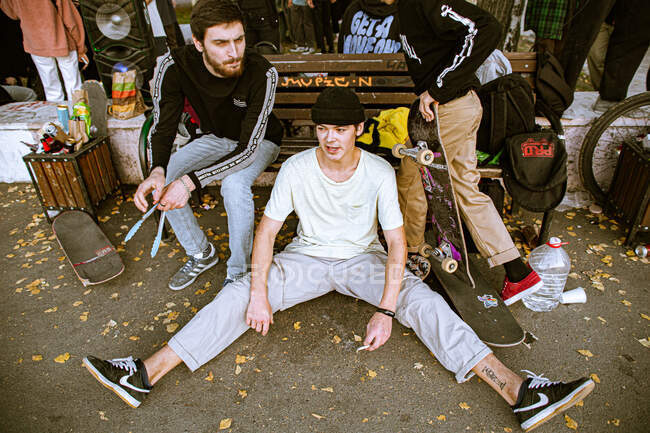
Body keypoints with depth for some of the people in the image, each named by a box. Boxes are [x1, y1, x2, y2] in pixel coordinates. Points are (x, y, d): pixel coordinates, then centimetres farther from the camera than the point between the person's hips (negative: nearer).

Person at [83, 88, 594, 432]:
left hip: (364, 258, 0)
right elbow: (268, 229, -8)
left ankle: (519, 392, -22)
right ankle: (145, 374, -13)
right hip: (307, 258, 1)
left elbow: (397, 243, -15)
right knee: (237, 295, -17)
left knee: (424, 302, -22)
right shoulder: (296, 169, -13)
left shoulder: (380, 172, -15)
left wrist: (386, 311, -24)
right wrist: (259, 290, -18)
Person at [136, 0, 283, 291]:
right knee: (161, 180, -14)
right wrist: (157, 171, -40)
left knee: (234, 184, -35)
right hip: (216, 138, 4)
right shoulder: (175, 66, -23)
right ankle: (200, 254, 8)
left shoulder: (261, 73, -33)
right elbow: (163, 127, -17)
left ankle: (239, 271, -10)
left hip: (260, 141, -4)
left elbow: (248, 148, -34)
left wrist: (190, 181, -43)